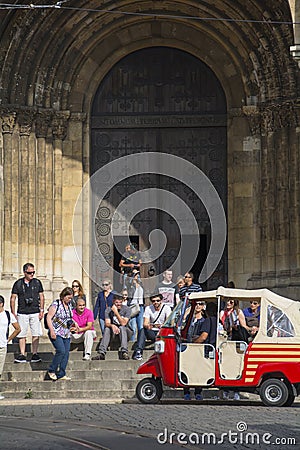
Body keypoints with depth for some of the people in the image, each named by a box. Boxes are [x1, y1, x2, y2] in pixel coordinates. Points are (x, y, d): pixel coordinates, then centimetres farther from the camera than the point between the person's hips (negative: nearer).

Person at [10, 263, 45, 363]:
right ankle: (22, 355, 4)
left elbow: (41, 297, 10)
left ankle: (35, 354, 3)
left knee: (36, 334, -3)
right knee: (22, 334, 0)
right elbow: (13, 298, 5)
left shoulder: (37, 282, 7)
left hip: (35, 313, 1)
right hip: (22, 313, -1)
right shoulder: (18, 283, 3)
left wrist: (41, 310, 1)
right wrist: (13, 313, 0)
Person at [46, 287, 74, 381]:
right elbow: (49, 318, -12)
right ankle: (51, 371, -3)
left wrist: (72, 325, 11)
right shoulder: (56, 305, -9)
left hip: (66, 334, 8)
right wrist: (52, 331, -18)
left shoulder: (69, 306, 14)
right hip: (56, 334, -8)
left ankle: (61, 374, 6)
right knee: (61, 351, -19)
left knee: (66, 353, 1)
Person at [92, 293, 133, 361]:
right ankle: (101, 353, -39)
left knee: (122, 328, -34)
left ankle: (124, 353, -48)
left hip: (125, 332, -2)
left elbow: (123, 323, -22)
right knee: (107, 329, -28)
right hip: (113, 332, 2)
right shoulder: (108, 310, -5)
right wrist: (112, 326, -40)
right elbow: (107, 323, -17)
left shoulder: (126, 309, -11)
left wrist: (116, 313, -30)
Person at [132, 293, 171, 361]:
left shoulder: (166, 308, -4)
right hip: (152, 332, 1)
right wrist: (148, 326, -37)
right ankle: (138, 351, -38)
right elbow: (145, 323, -11)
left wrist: (162, 326, -41)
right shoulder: (148, 308, 1)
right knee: (143, 330, -28)